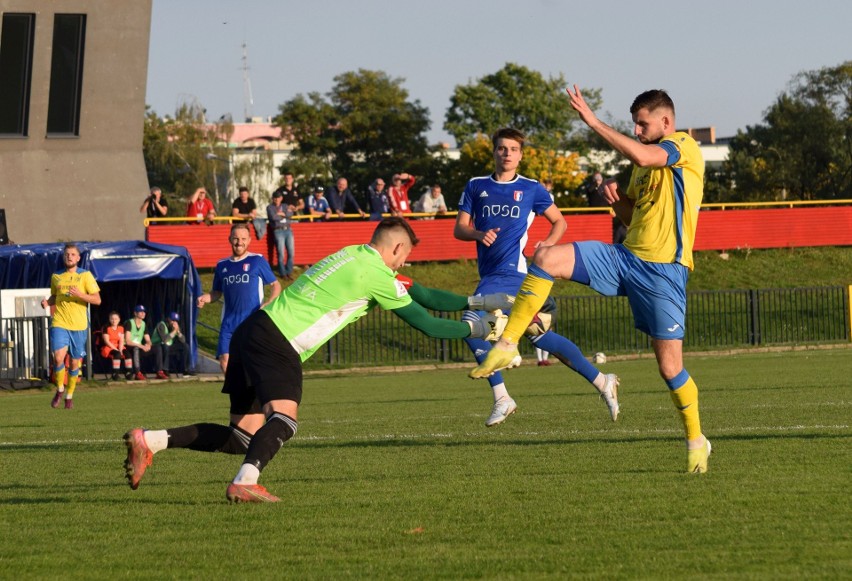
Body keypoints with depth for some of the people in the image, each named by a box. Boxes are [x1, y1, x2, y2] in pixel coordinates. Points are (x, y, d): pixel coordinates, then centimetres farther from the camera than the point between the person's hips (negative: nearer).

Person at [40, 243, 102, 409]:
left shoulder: (85, 275, 1)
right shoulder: (56, 276, 10)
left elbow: (97, 300, -3)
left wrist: (80, 295, -19)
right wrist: (47, 302, 1)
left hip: (79, 325, -1)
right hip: (59, 323, 1)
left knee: (74, 362, 6)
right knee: (58, 357, -18)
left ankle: (70, 395, 24)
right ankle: (60, 390, 4)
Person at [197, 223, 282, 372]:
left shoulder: (257, 261, 3)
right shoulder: (222, 265, 14)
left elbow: (276, 285, 6)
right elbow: (217, 292, 23)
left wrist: (268, 303, -12)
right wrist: (204, 298, 1)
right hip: (229, 322, 4)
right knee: (225, 362, -6)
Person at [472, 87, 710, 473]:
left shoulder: (684, 146, -7)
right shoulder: (646, 161, 20)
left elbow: (641, 156, -28)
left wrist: (593, 122, -24)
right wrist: (617, 198, 5)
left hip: (663, 270, -7)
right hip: (625, 257, 7)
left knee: (670, 366, -5)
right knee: (546, 258, -13)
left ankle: (696, 441, 16)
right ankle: (507, 346, -11)